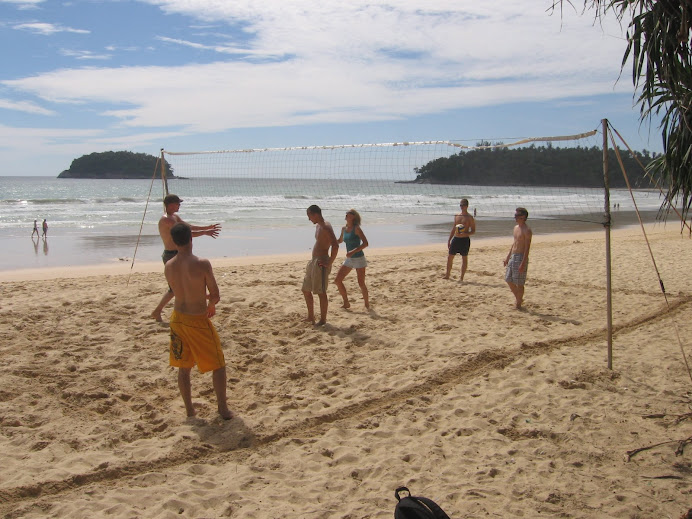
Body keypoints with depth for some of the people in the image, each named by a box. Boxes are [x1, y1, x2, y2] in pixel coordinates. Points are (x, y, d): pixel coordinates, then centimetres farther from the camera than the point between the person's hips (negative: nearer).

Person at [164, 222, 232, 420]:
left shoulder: (168, 267, -4)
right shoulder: (202, 264, -20)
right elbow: (216, 295, -13)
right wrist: (210, 304, 9)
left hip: (178, 318, 5)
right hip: (198, 321, -5)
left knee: (183, 368, 18)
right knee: (218, 365, 12)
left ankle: (189, 409, 26)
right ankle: (223, 408, 17)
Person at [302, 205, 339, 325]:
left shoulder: (326, 227, -15)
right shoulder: (318, 226, 16)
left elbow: (335, 245, -25)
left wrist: (329, 263, -21)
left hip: (321, 264, -11)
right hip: (313, 262, 11)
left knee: (321, 292, -4)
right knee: (306, 290, 15)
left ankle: (323, 319, 5)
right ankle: (311, 317, 25)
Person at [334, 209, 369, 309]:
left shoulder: (356, 228, -13)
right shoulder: (344, 229, 6)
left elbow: (365, 243, -21)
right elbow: (340, 241, 25)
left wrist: (353, 251, -30)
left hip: (359, 259, -7)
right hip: (349, 260, 7)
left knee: (361, 284, -5)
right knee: (337, 280, 0)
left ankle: (366, 302, 19)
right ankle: (346, 303, 12)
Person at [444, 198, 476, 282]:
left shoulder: (470, 218, -4)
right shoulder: (456, 216, 12)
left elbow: (473, 231, -5)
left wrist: (465, 233, -23)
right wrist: (449, 240, 14)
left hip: (465, 239, -5)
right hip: (455, 238, 5)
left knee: (464, 259, 2)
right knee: (450, 257, 5)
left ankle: (461, 278, 8)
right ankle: (447, 275, 17)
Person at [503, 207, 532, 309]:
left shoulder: (527, 231, -14)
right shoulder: (516, 228, 12)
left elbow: (527, 248, -17)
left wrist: (523, 263, -22)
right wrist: (508, 257, 20)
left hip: (521, 257, -9)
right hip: (513, 257, 9)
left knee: (519, 283, -1)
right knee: (509, 280, 13)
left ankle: (518, 304, 10)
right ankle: (519, 299, 28)